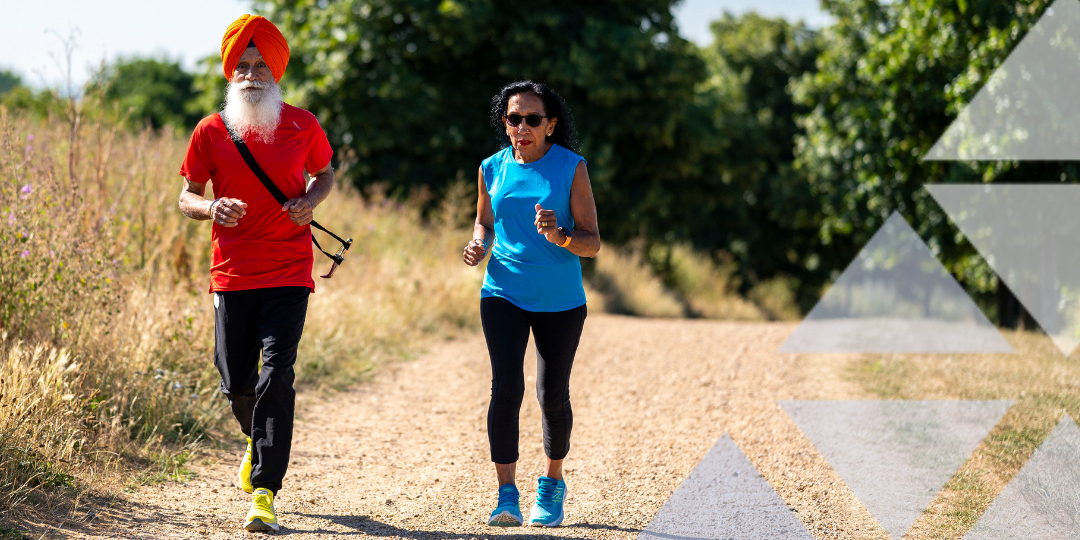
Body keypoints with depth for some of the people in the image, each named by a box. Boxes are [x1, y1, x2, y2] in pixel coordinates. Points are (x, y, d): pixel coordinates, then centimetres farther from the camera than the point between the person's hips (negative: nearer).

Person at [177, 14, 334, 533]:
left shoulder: (302, 125, 1)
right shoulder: (211, 131, 1)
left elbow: (324, 173, 18)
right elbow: (187, 198, 7)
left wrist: (310, 201, -5)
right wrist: (212, 208, -16)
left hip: (289, 274, -1)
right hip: (232, 272, 1)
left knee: (276, 377, -12)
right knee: (235, 382, 5)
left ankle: (264, 494, -9)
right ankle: (256, 439, 41)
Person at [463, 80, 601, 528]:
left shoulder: (571, 168, -5)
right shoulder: (493, 169, 4)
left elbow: (592, 243, -6)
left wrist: (558, 235, -27)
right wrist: (479, 247, -3)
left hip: (560, 301, -1)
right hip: (504, 294, 1)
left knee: (553, 396, 5)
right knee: (506, 387, -15)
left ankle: (553, 484, 30)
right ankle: (507, 496, -15)